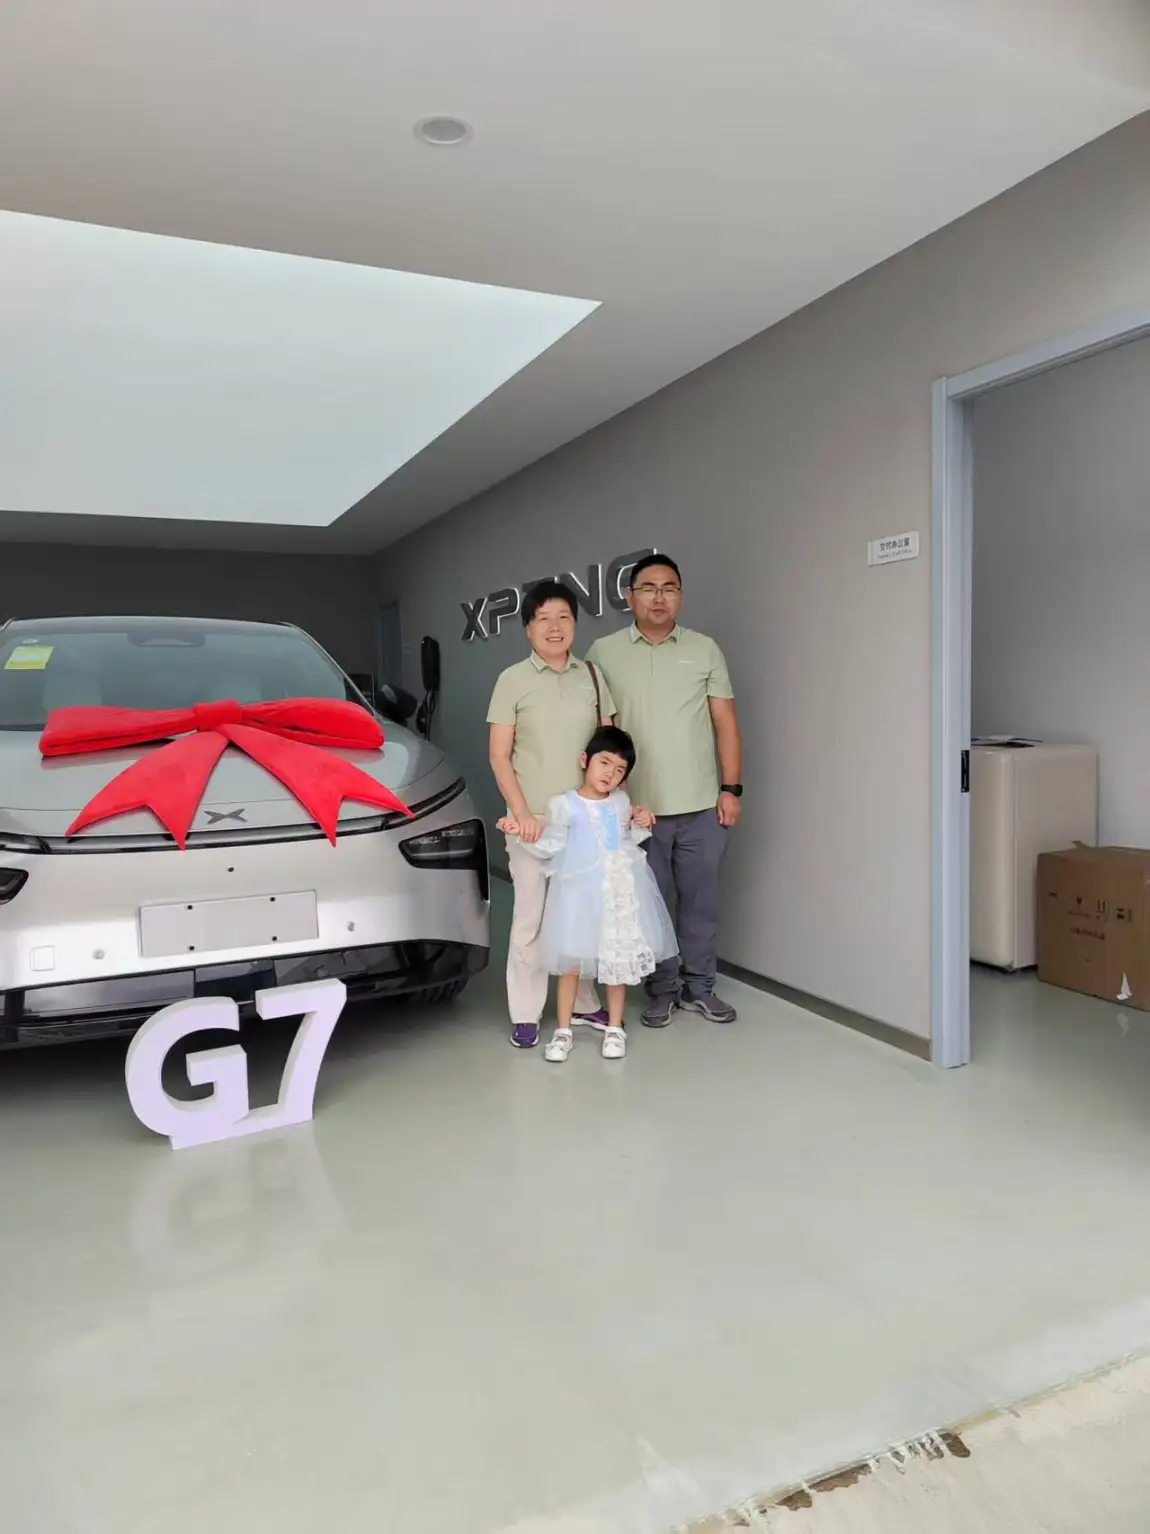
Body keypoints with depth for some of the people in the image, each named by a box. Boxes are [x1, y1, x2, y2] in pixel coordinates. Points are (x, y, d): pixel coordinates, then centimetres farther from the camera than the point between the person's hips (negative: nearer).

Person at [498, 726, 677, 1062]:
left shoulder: (621, 802, 9)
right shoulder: (564, 804, -5)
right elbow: (549, 847, -6)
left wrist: (641, 826, 5)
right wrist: (521, 833, -19)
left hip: (619, 893, 4)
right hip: (580, 894, -4)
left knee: (618, 961, 9)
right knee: (571, 963, 2)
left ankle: (615, 1028, 24)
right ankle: (563, 1031, 16)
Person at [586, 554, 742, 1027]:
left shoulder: (705, 650, 5)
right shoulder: (604, 653, 1)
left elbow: (725, 722, 5)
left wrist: (731, 788, -1)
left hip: (701, 806, 1)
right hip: (637, 808, -1)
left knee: (701, 901, 10)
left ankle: (698, 986, 25)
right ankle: (661, 989, 23)